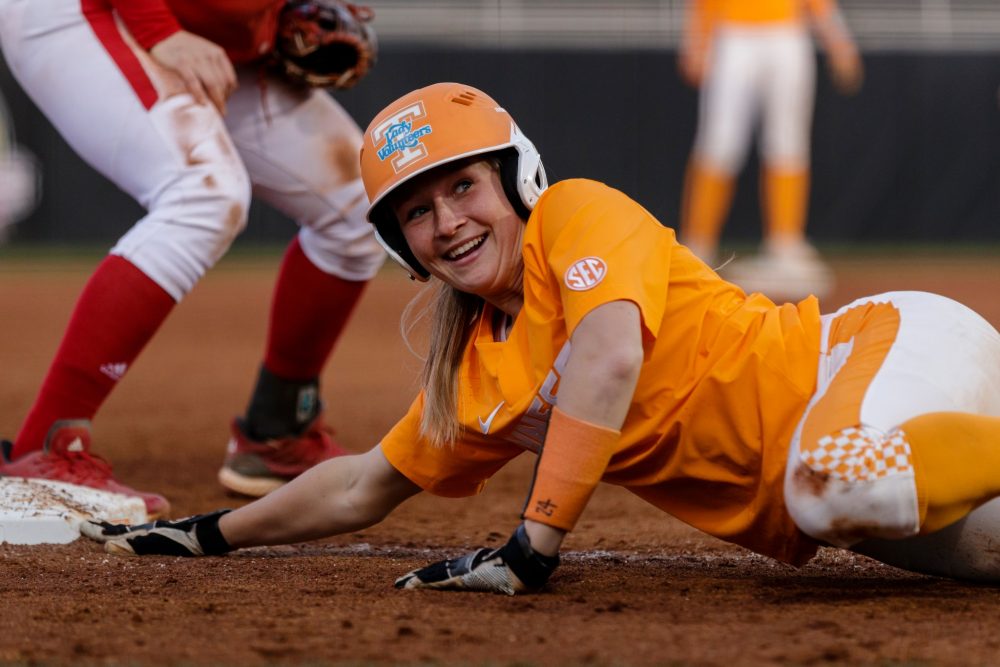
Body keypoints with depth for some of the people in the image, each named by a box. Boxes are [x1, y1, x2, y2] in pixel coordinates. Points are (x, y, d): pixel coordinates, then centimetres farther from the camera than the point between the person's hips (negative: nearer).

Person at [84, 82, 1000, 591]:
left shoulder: (581, 214, -4)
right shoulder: (471, 379, 19)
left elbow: (610, 355, -22)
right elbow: (362, 487, 32)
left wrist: (535, 546, -22)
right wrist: (206, 535, 33)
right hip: (793, 512, 9)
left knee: (839, 483, -42)